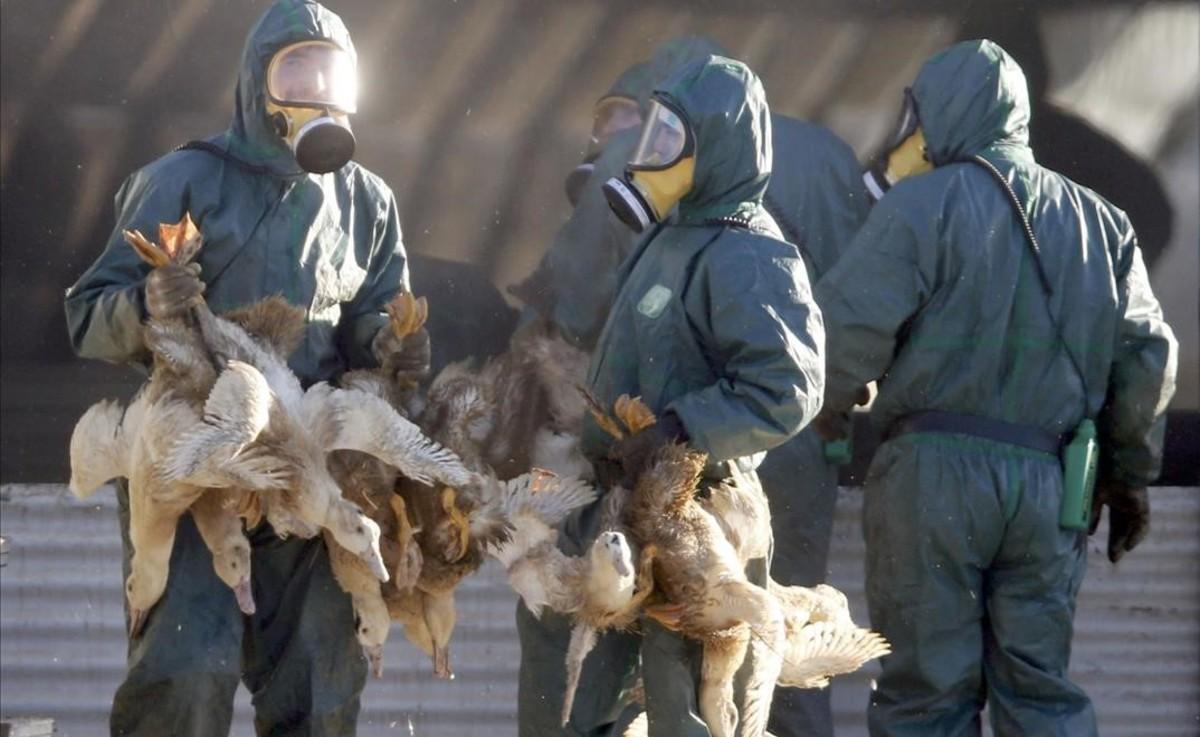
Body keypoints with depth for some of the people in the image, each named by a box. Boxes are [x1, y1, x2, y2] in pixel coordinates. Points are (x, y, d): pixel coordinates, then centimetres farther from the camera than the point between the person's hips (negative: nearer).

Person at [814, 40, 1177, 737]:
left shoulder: (922, 203, -5)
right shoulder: (1099, 221, 12)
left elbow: (850, 328, -12)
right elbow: (1146, 357, 11)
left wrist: (831, 407, 8)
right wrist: (1130, 475, 20)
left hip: (934, 468, -4)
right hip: (1049, 485, 5)